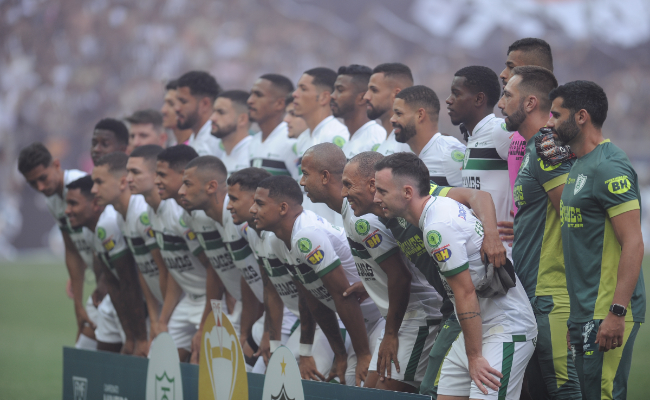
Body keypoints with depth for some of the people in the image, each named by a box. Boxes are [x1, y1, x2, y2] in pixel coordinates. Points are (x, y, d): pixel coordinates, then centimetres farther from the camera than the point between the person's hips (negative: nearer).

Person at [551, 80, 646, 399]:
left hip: (607, 314, -10)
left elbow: (633, 244, -20)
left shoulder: (609, 168, -15)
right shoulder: (579, 166, 17)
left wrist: (616, 313, -25)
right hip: (585, 313, 10)